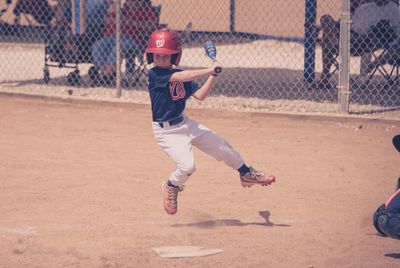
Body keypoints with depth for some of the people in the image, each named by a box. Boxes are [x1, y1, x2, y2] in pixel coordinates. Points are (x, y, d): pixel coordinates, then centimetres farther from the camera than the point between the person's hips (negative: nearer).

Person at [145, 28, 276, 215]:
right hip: (166, 131, -7)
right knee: (187, 166, -23)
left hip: (185, 123, 7)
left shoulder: (180, 75, 3)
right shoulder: (154, 74, -19)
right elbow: (181, 77, -33)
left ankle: (246, 175, 36)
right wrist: (209, 71, -33)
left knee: (222, 146, 12)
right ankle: (171, 187, 11)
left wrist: (213, 77, -13)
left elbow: (200, 95, 0)